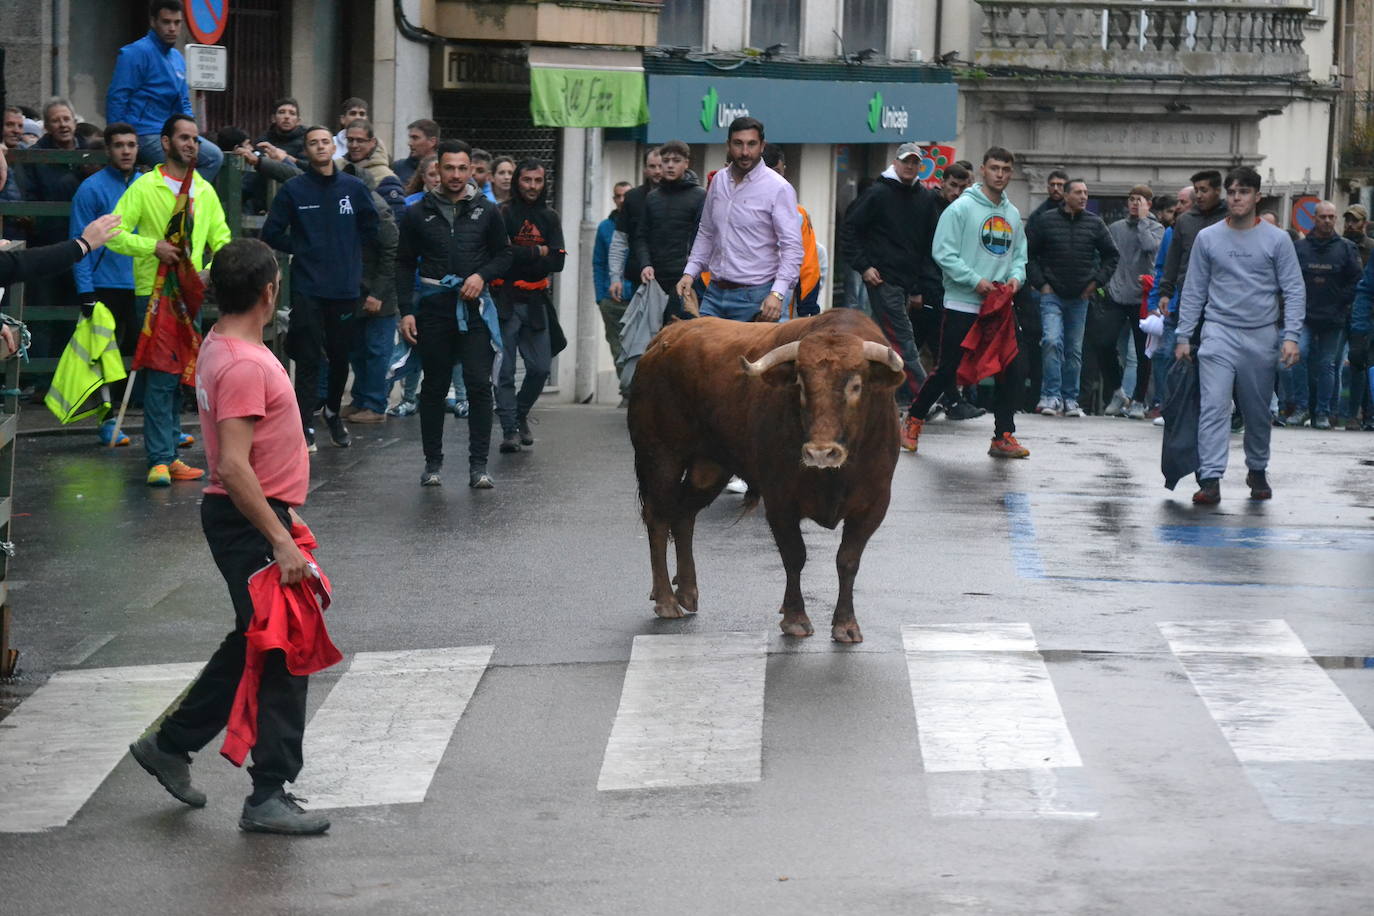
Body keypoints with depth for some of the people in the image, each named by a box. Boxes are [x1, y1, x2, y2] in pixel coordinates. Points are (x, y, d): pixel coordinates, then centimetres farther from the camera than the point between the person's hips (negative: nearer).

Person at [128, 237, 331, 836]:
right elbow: (234, 466, -27)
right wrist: (279, 540, -27)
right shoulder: (243, 365, -22)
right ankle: (269, 796, 0)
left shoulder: (222, 348, 11)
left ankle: (171, 745, 30)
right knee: (281, 657, -5)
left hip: (256, 516, 10)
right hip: (249, 524, -10)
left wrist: (283, 514, 25)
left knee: (254, 646, 20)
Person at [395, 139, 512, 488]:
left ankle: (478, 465, -5)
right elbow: (405, 265, 7)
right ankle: (433, 462, 15)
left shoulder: (486, 211, 7)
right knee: (434, 388, 7)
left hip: (474, 307, 0)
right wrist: (406, 311, -1)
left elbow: (504, 256, 12)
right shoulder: (417, 214, 6)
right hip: (433, 308, 0)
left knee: (479, 384, -8)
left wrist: (482, 276, -8)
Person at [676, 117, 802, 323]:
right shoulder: (719, 181, 11)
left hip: (756, 298, -6)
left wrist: (777, 293, -23)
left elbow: (792, 247, -12)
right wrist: (690, 272, 10)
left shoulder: (778, 188, -8)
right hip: (715, 294, 6)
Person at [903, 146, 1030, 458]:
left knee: (1014, 369, -4)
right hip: (962, 305, -5)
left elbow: (1019, 255, 18)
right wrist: (976, 281, -18)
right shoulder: (961, 208, -7)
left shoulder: (1013, 214, 13)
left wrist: (1016, 277, -4)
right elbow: (943, 252, -12)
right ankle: (913, 421, 20)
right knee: (947, 370, 0)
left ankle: (1003, 436, 4)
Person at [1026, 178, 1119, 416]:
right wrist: (1040, 283, -4)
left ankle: (1070, 399, 16)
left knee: (1075, 350, 7)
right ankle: (1050, 396, -14)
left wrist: (1097, 281, 4)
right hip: (1052, 295, -3)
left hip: (1080, 298, 3)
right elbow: (1029, 253, 3)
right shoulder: (1045, 220, -2)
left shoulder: (1094, 223, 5)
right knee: (1052, 341, -18)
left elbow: (1111, 255, 15)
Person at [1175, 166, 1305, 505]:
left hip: (1262, 337, 0)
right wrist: (1184, 337, 4)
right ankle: (1210, 480, -19)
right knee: (1214, 407, -14)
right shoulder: (1207, 238, 5)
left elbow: (1294, 291, 0)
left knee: (1258, 412, 11)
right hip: (1219, 332, 0)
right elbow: (1194, 291, 8)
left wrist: (1291, 336, -10)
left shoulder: (1276, 239, 2)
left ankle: (1257, 471, 30)